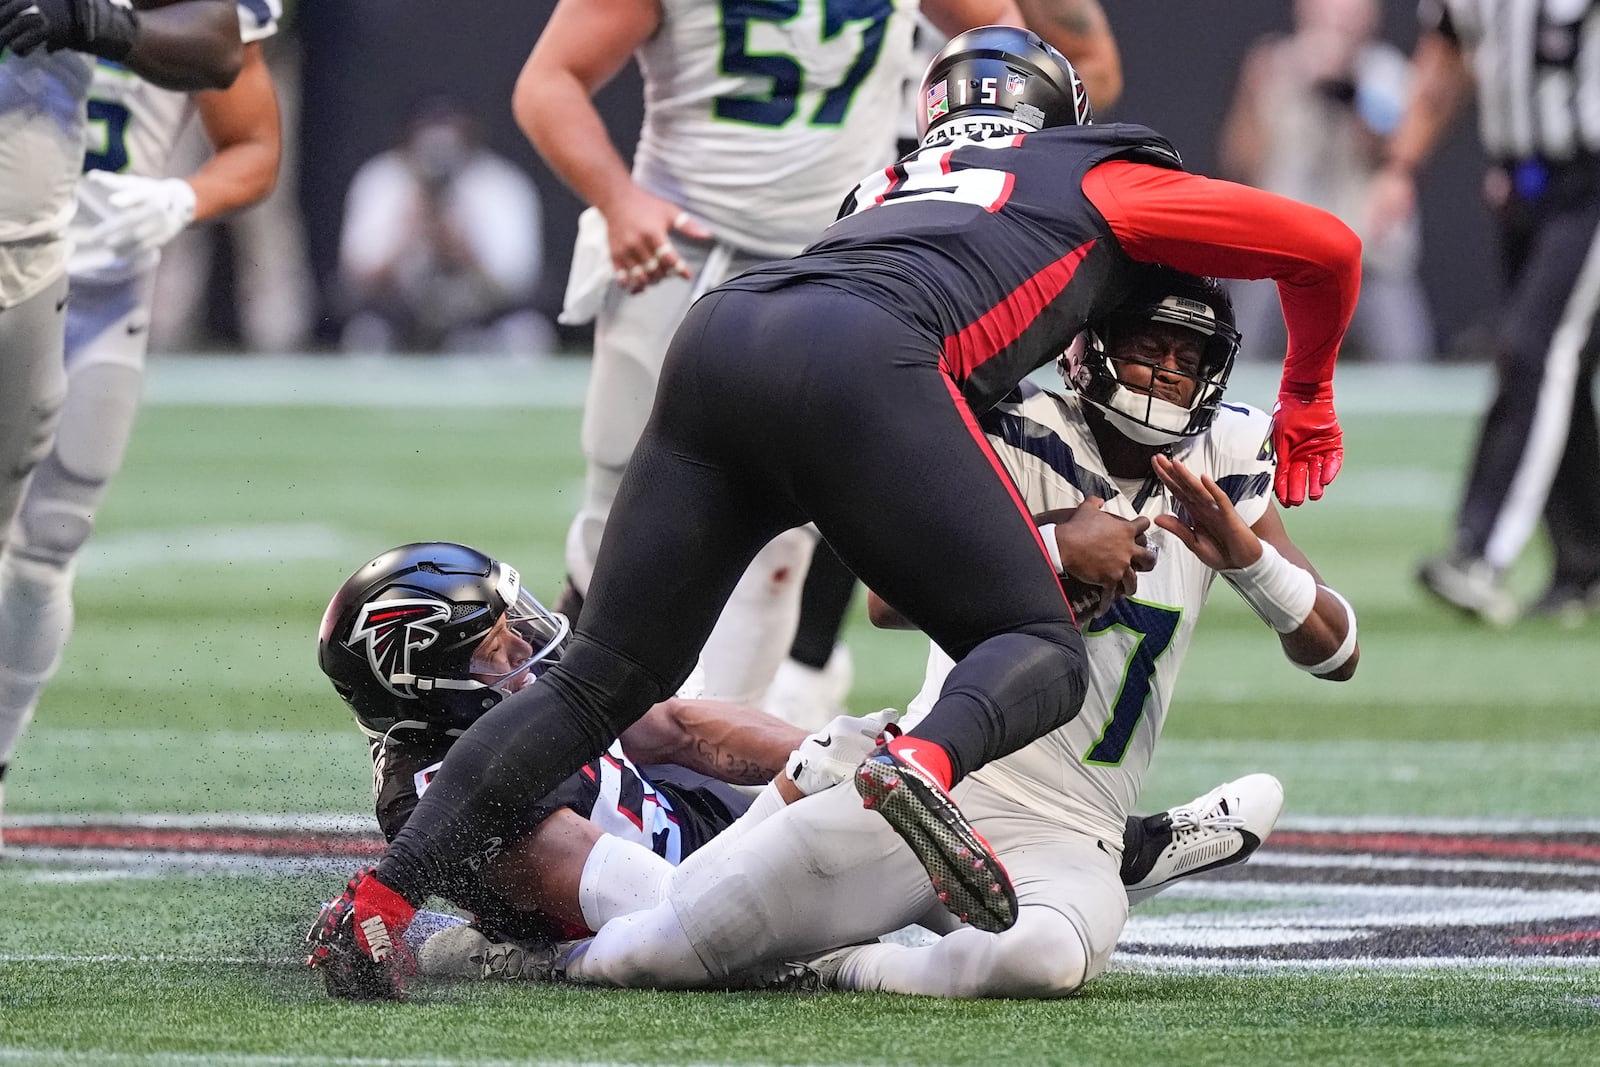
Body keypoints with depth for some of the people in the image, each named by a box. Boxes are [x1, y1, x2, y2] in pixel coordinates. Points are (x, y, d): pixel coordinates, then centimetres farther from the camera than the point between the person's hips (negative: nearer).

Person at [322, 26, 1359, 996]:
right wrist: (1307, 402, 52)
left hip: (718, 336, 5)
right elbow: (1326, 247, 36)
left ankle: (385, 896, -2)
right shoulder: (1099, 177, 30)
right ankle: (927, 760, -30)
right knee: (1045, 657, 5)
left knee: (604, 681, 11)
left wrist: (1053, 541, 36)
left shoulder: (891, 187, 41)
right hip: (855, 364, -5)